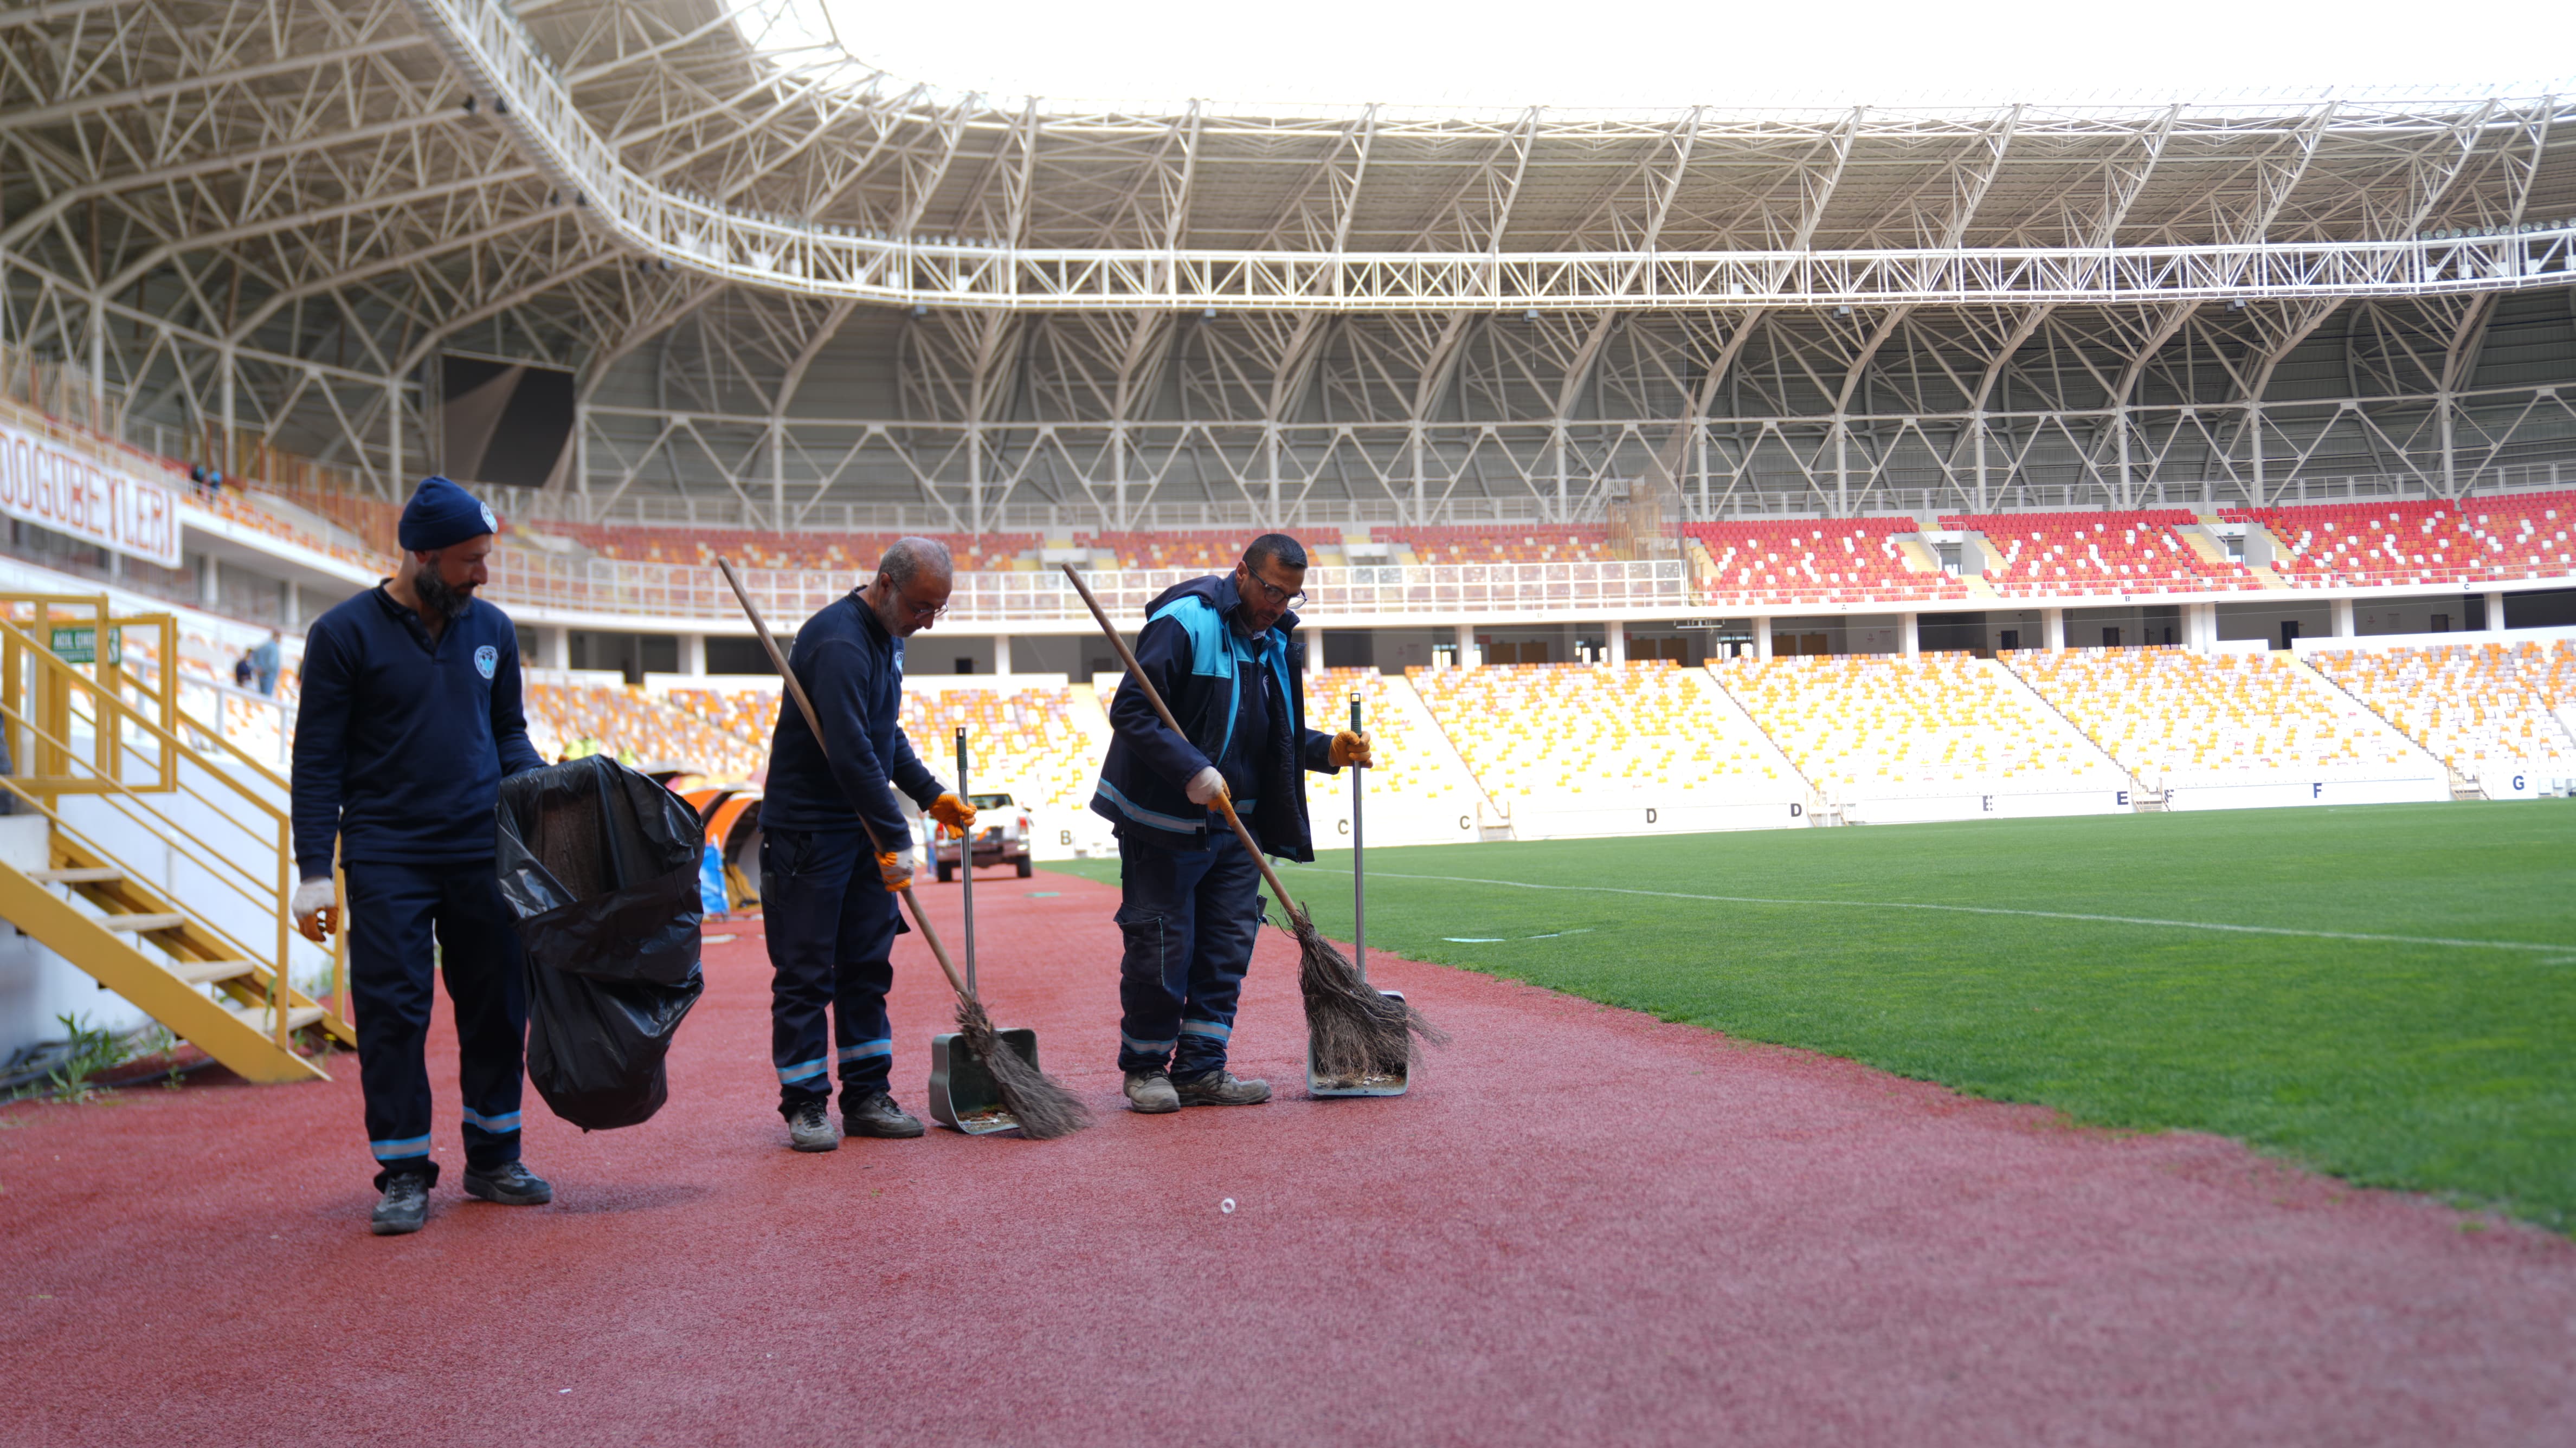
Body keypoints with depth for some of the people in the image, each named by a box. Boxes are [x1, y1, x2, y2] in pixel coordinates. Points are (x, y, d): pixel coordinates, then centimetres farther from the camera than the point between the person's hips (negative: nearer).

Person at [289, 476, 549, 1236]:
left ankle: (494, 1159, 21)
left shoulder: (492, 629, 9)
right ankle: (404, 1176, 10)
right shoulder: (344, 633, -3)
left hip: (483, 852, 4)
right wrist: (314, 871, -9)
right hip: (387, 859, -4)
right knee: (393, 1014, -1)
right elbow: (318, 760, -3)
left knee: (498, 1005, 7)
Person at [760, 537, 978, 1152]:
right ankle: (805, 1104, 8)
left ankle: (866, 1096, 17)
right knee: (806, 973, -1)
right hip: (807, 830, -9)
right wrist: (896, 839, -27)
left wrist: (931, 794, 15)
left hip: (865, 828, 9)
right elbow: (851, 754, -28)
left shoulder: (887, 637, 11)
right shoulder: (838, 642, -21)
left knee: (868, 967, 10)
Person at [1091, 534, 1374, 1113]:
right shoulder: (1184, 622, -14)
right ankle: (1145, 1067, 15)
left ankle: (1202, 1069, 16)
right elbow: (1130, 711, -20)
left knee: (1227, 950, 7)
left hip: (1235, 826, 7)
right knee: (1161, 947, -1)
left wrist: (1327, 750, 3)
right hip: (1163, 821, -7)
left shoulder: (1277, 643, 12)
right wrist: (1192, 770, -29)